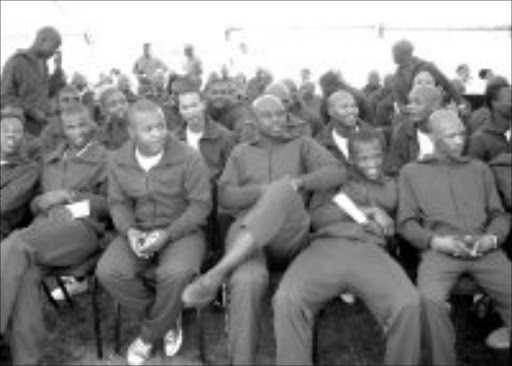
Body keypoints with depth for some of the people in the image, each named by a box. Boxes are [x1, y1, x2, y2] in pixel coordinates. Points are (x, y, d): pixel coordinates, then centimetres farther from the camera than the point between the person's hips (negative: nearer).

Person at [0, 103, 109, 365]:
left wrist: (69, 196, -5)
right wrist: (41, 202, 5)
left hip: (82, 228, -4)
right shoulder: (50, 161, 29)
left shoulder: (105, 159, 11)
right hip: (42, 228, 5)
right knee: (24, 274, -30)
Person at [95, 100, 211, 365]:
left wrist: (167, 234, -21)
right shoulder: (119, 161, 0)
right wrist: (130, 231, -16)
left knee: (176, 273, -35)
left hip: (182, 230, -3)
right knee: (108, 272, -23)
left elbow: (201, 204, -11)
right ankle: (170, 318, 1)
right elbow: (118, 203, 6)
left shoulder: (188, 157, -12)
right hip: (138, 231, 4)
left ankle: (149, 336, -2)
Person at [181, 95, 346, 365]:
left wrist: (296, 183, -16)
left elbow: (336, 173, 2)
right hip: (246, 232, 1)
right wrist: (263, 190, -7)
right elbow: (225, 196, 11)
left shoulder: (303, 145, 21)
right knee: (248, 281, -36)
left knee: (282, 193, -37)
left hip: (290, 237, -1)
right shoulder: (241, 153, 25)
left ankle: (216, 275, -42)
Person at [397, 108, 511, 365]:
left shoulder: (480, 169, 24)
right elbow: (406, 223, 9)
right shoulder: (411, 172, 16)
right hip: (439, 250, -2)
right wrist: (435, 241, -8)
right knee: (429, 301, -31)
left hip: (485, 250, 3)